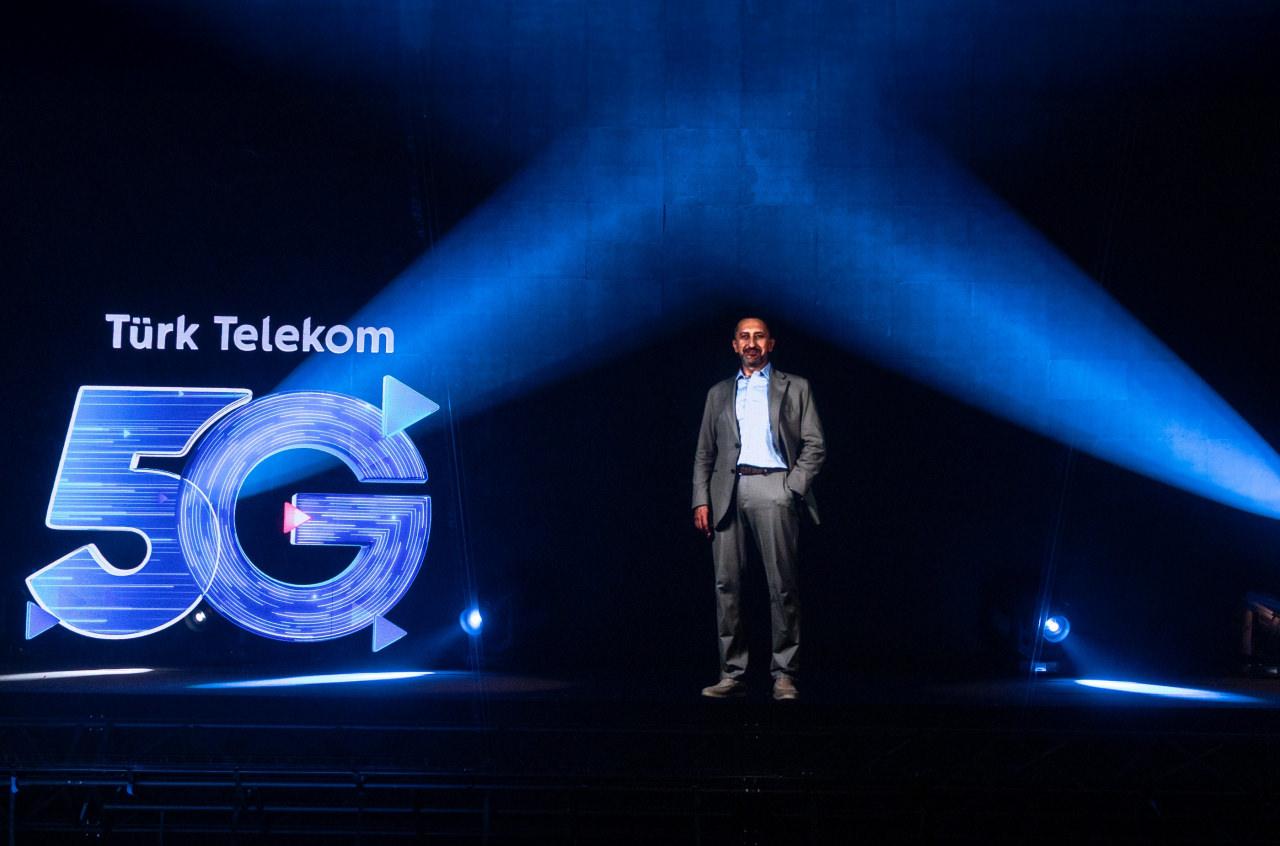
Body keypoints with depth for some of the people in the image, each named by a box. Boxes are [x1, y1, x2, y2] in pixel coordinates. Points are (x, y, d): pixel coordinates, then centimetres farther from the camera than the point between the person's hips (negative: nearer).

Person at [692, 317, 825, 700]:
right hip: (728, 492, 3)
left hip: (773, 487, -3)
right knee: (727, 584, -1)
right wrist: (701, 500, 5)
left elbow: (815, 445, 7)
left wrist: (793, 488, -5)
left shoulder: (795, 388, 14)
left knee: (783, 586, -6)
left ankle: (784, 675, -2)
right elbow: (704, 453, 17)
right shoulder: (719, 393, 21)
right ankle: (732, 673, 3)